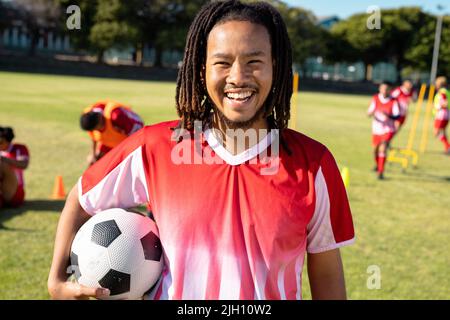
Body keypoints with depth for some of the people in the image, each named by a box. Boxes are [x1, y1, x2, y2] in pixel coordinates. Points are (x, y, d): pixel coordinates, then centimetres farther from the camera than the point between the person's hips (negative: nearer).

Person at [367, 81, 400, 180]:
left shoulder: (394, 101, -11)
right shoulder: (375, 98, -2)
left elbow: (397, 116, -13)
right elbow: (369, 113, -4)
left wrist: (388, 116, -33)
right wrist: (371, 113, -29)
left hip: (388, 129, -4)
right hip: (377, 128, 4)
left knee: (383, 149, -20)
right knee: (375, 149, 16)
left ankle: (381, 172, -16)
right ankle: (377, 165, 46)